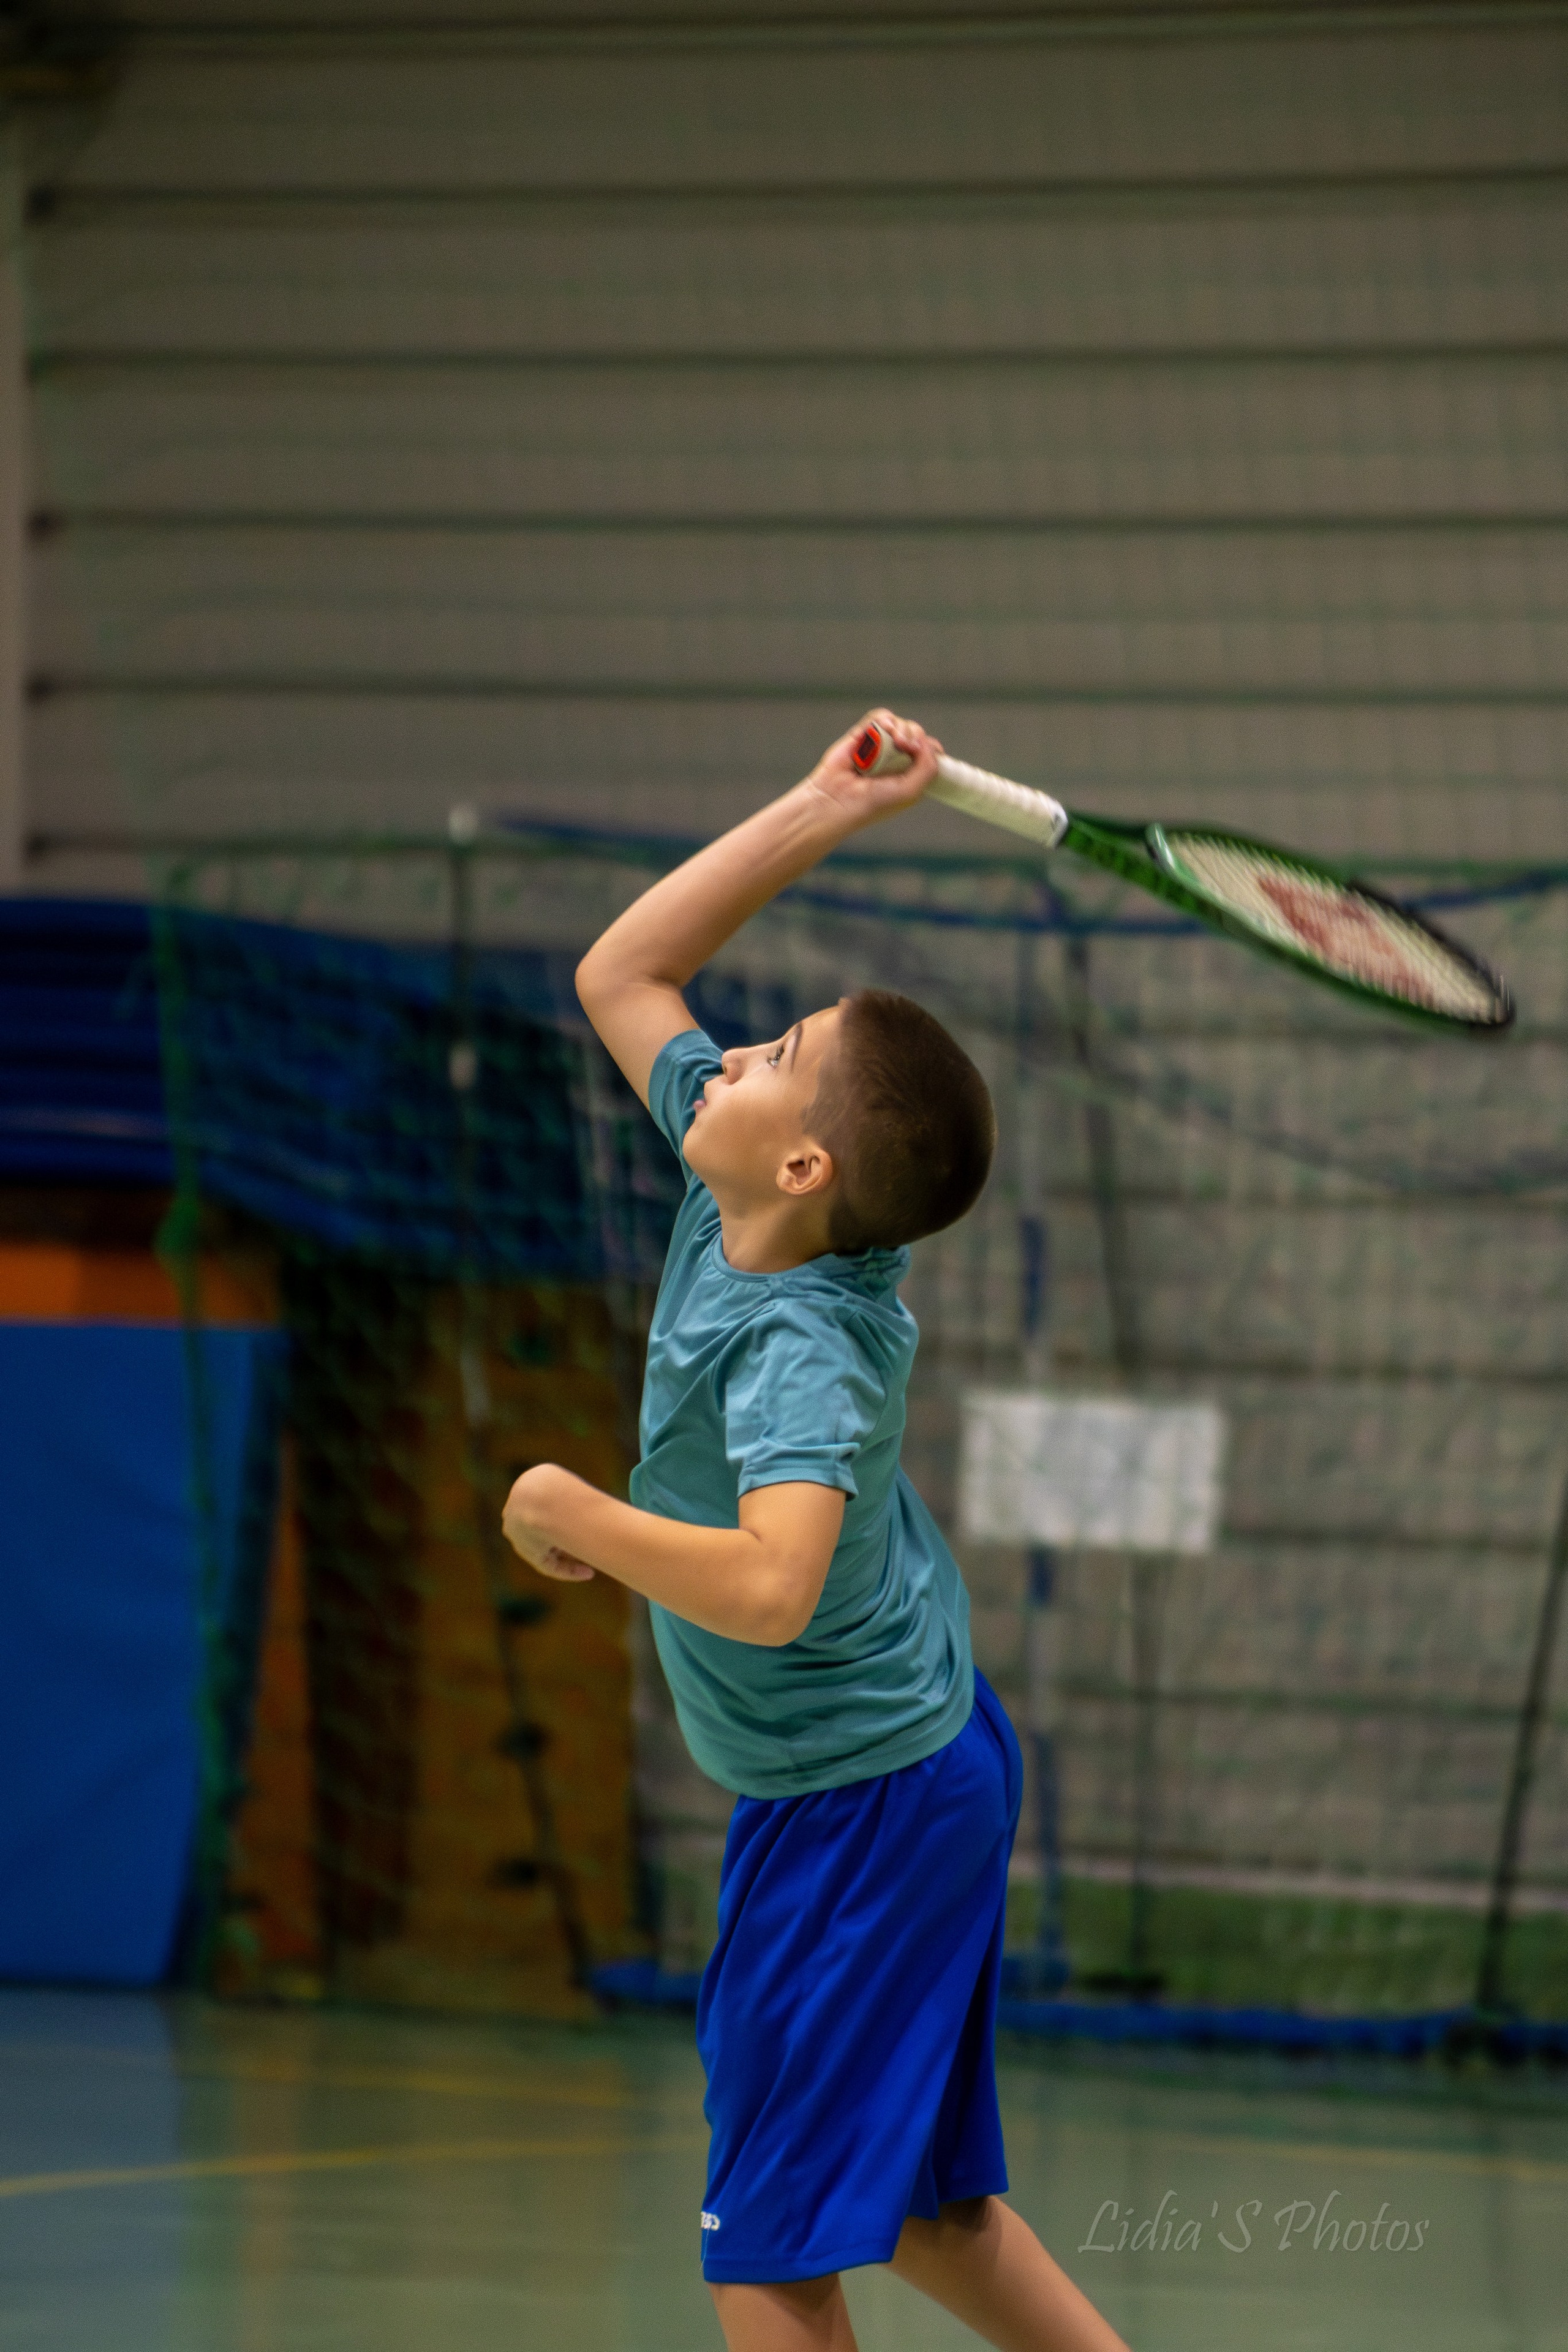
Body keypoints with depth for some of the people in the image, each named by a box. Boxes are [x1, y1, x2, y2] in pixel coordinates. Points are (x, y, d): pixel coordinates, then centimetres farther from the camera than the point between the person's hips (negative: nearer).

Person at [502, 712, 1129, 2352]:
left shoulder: (802, 1347, -27)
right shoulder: (733, 1210, -3)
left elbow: (769, 1588, -44)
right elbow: (621, 971, 9)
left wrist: (573, 1516, -29)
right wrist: (822, 810, 0)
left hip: (855, 1813, -9)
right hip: (922, 1762, 9)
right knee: (915, 2201, 19)